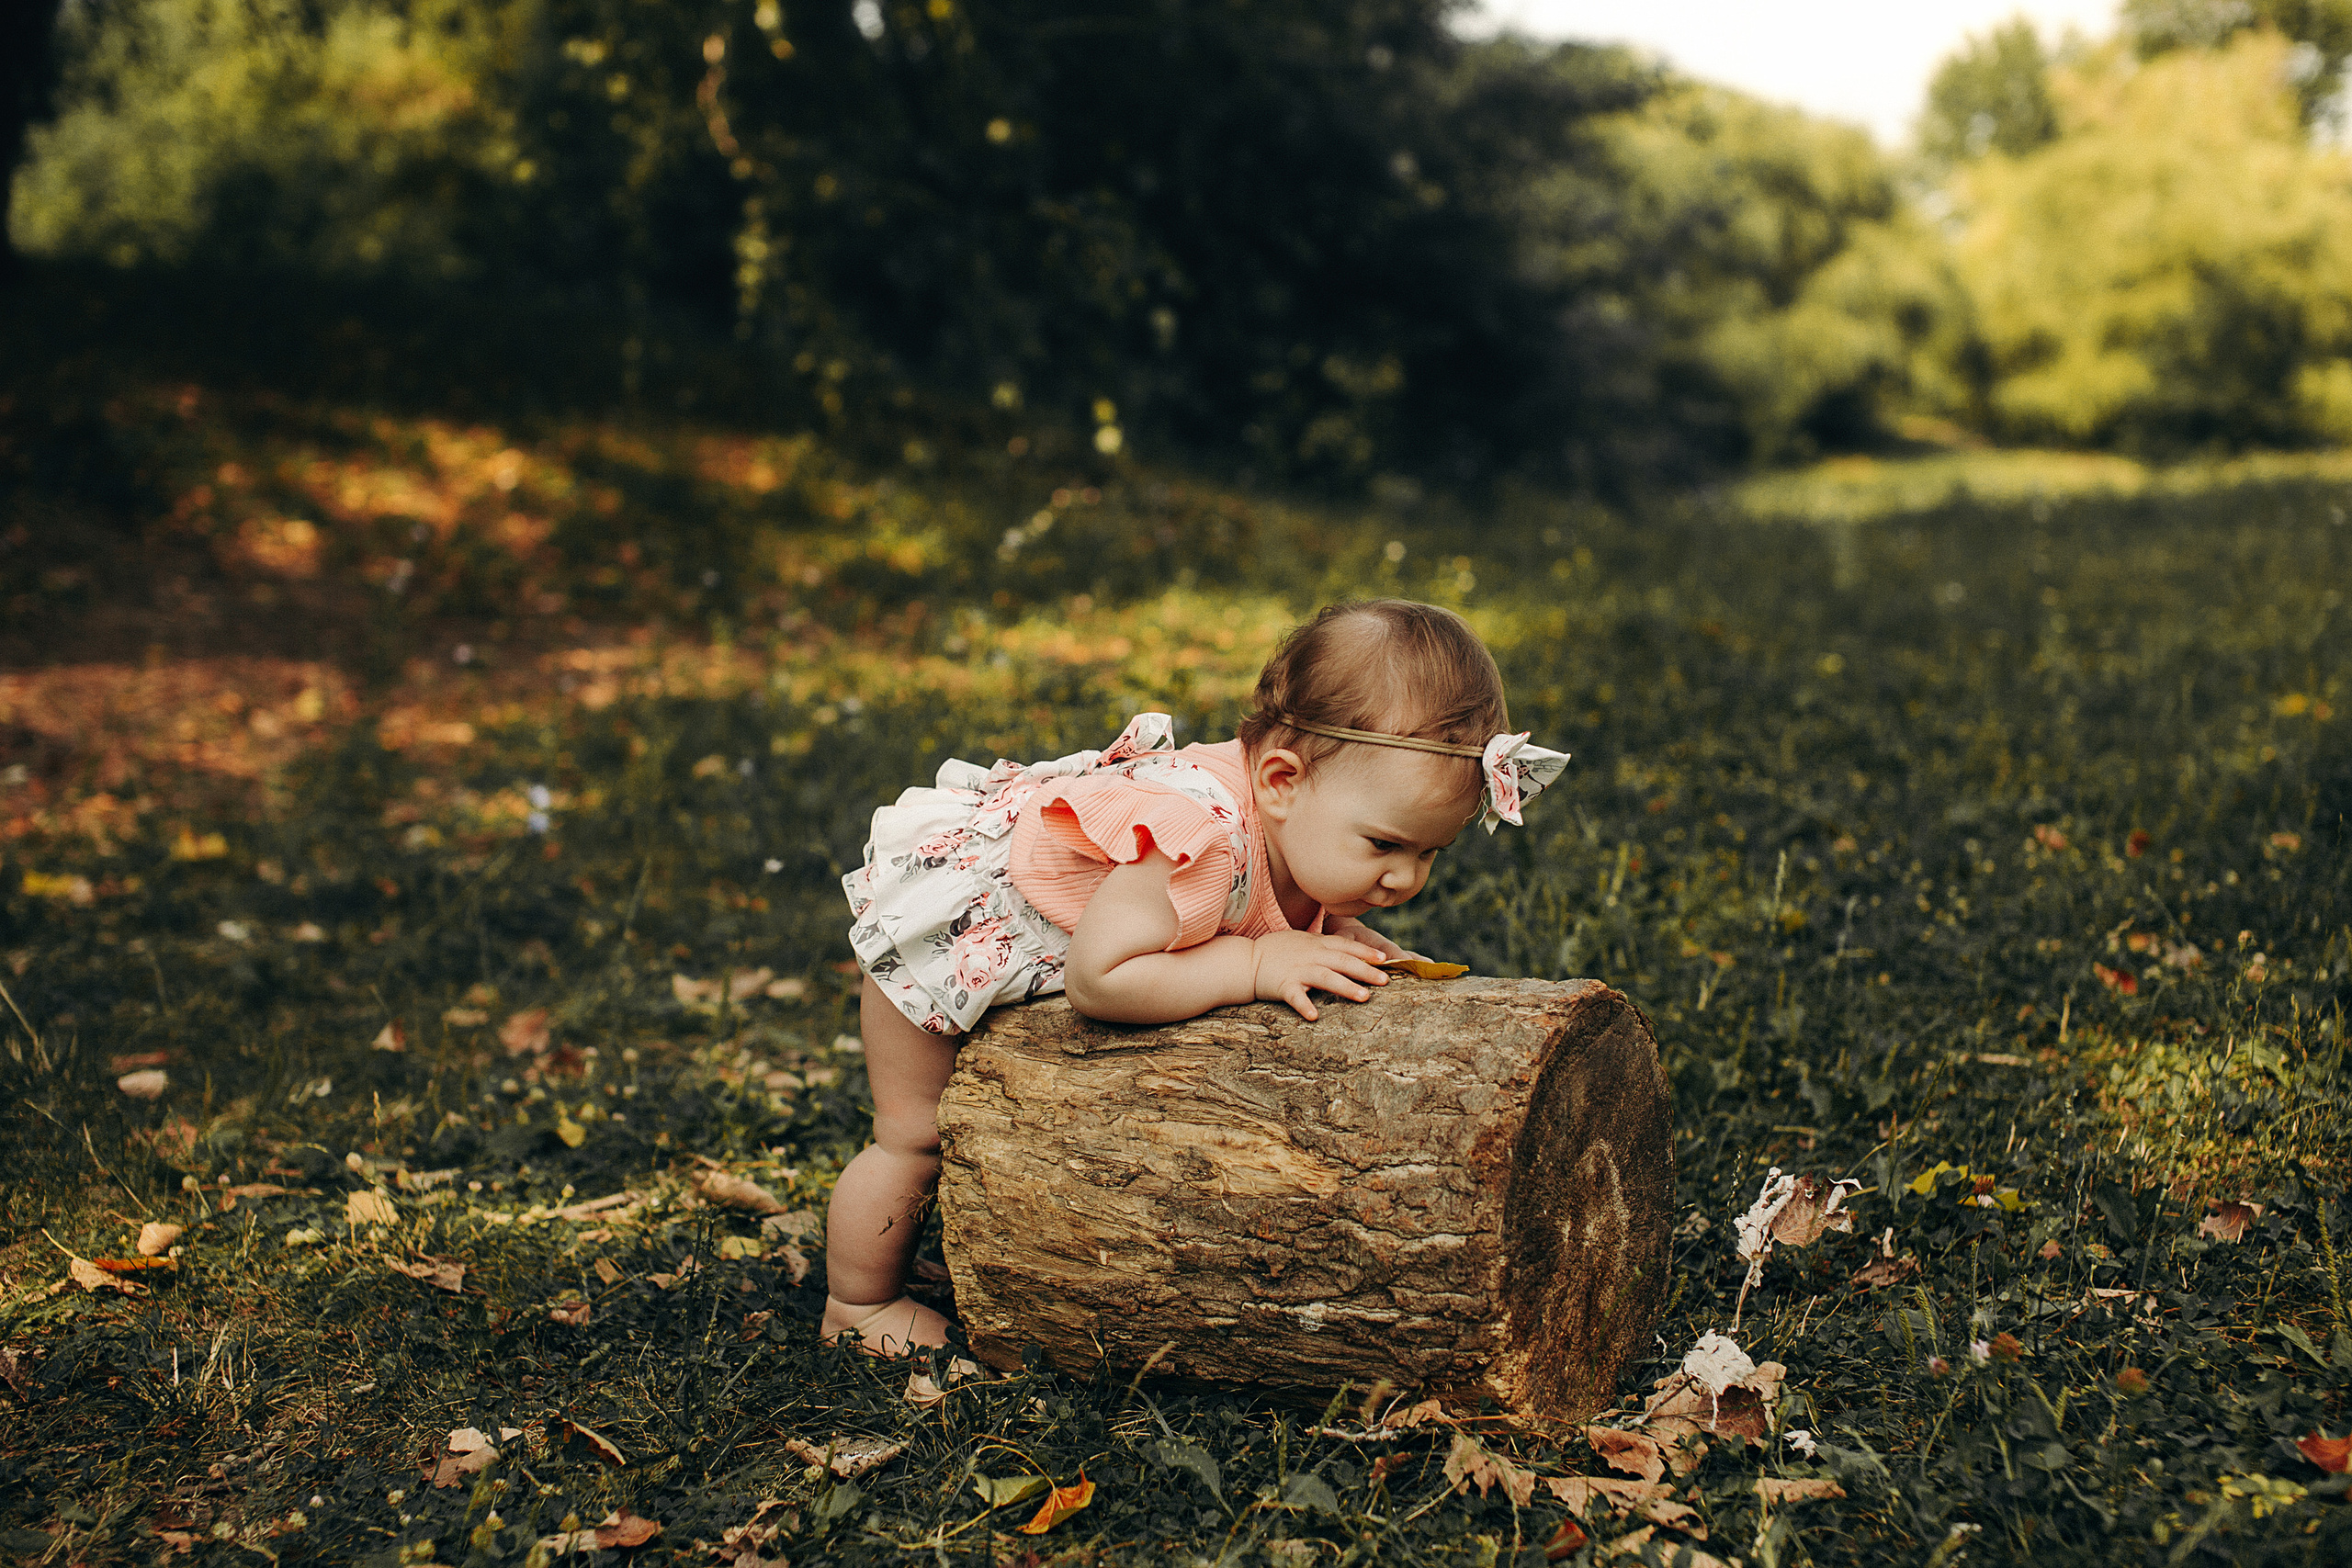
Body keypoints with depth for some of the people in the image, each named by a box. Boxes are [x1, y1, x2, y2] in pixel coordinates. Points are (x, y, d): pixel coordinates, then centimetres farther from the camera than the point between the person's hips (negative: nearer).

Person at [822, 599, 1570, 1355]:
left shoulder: (1300, 826, -18)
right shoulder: (1202, 839, -45)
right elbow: (1099, 979, -47)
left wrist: (1349, 943, -16)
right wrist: (1254, 965, -42)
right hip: (939, 920, -8)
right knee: (917, 1138, 2)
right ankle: (859, 1305, 23)